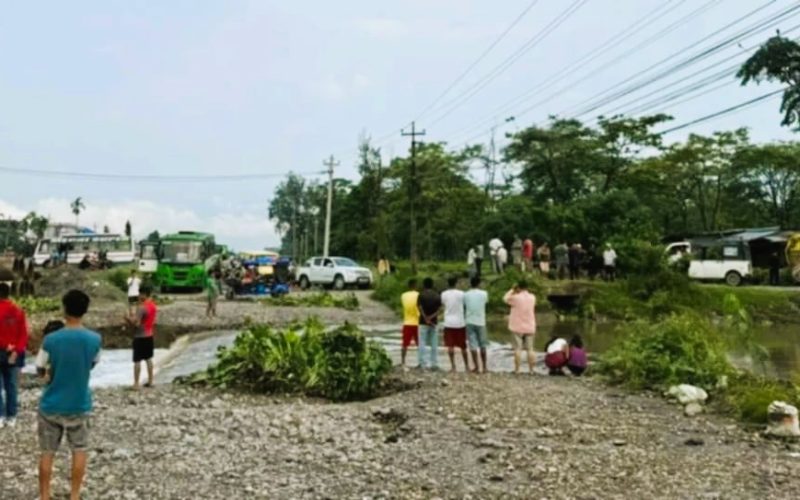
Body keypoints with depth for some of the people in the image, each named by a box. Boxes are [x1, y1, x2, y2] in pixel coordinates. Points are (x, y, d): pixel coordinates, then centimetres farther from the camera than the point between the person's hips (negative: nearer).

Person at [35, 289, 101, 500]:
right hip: (79, 406, 1)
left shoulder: (51, 340, -16)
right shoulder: (94, 339, -11)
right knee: (79, 451, 15)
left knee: (47, 453, 13)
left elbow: (40, 370, -3)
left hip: (51, 405, -1)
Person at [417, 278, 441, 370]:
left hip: (423, 322, -3)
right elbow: (440, 309, -4)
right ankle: (434, 363, 8)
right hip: (434, 322, 3)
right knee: (434, 344, 8)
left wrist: (426, 319, -9)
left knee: (422, 343, 0)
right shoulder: (437, 296, 6)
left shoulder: (421, 295, -5)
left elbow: (420, 308, -12)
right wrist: (431, 317, -12)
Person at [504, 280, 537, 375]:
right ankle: (531, 369, 6)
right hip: (530, 327, 4)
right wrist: (522, 292, 20)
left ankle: (517, 369, 0)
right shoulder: (532, 297, 1)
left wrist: (512, 290, 12)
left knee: (518, 348, -1)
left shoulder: (516, 297, -12)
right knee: (530, 348, 5)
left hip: (518, 327, -4)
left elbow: (505, 299, 5)